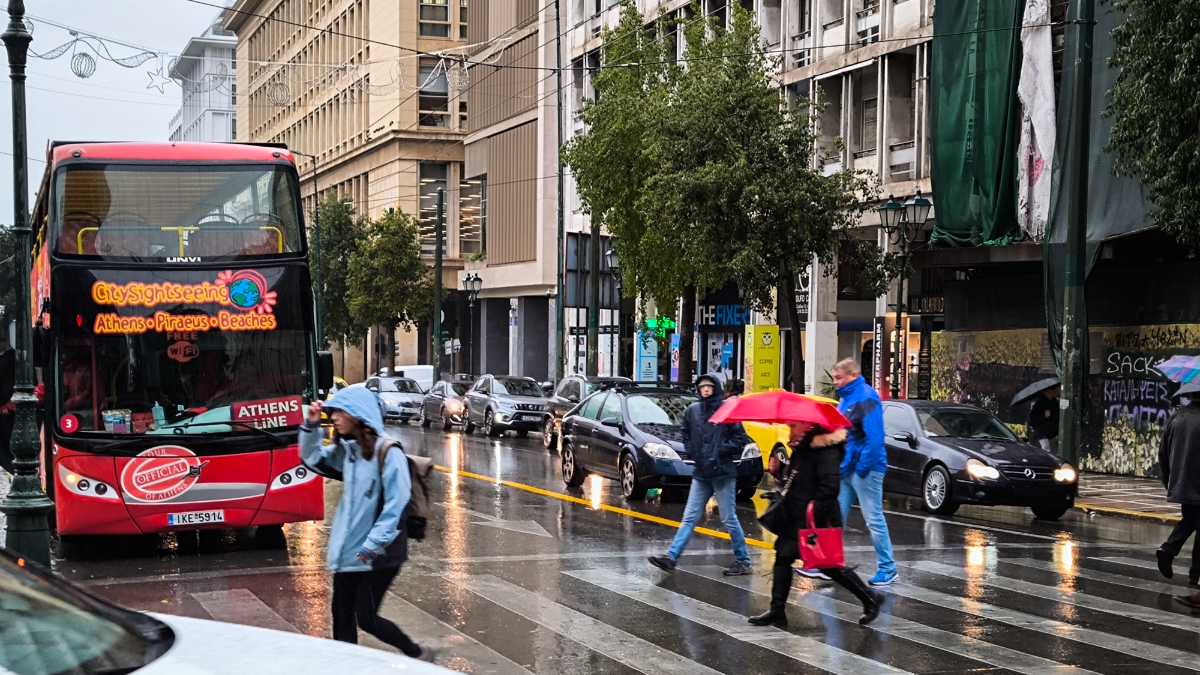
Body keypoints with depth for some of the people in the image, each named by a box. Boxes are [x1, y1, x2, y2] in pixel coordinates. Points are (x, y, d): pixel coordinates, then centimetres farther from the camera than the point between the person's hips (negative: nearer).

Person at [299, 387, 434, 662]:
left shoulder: (388, 454, -17)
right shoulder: (347, 450, 5)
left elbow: (396, 506, -19)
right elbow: (312, 457, 21)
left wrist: (373, 545, -19)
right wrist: (311, 426, 4)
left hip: (380, 554, -7)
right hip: (348, 551, 7)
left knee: (366, 618, -2)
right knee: (342, 616, 9)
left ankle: (418, 655, 17)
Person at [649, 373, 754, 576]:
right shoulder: (692, 411, 9)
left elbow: (741, 439, -6)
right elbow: (686, 435, 23)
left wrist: (720, 452, -12)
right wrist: (692, 452, 7)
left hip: (723, 474, -5)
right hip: (700, 473, 5)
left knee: (729, 519, 0)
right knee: (690, 518, 4)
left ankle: (743, 561, 11)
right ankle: (671, 557, 0)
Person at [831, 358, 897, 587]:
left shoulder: (866, 397, -16)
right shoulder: (845, 398, 13)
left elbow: (874, 437, -22)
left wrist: (862, 468, -22)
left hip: (864, 470, -9)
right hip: (845, 469, 9)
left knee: (874, 520, -2)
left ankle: (887, 570, 6)